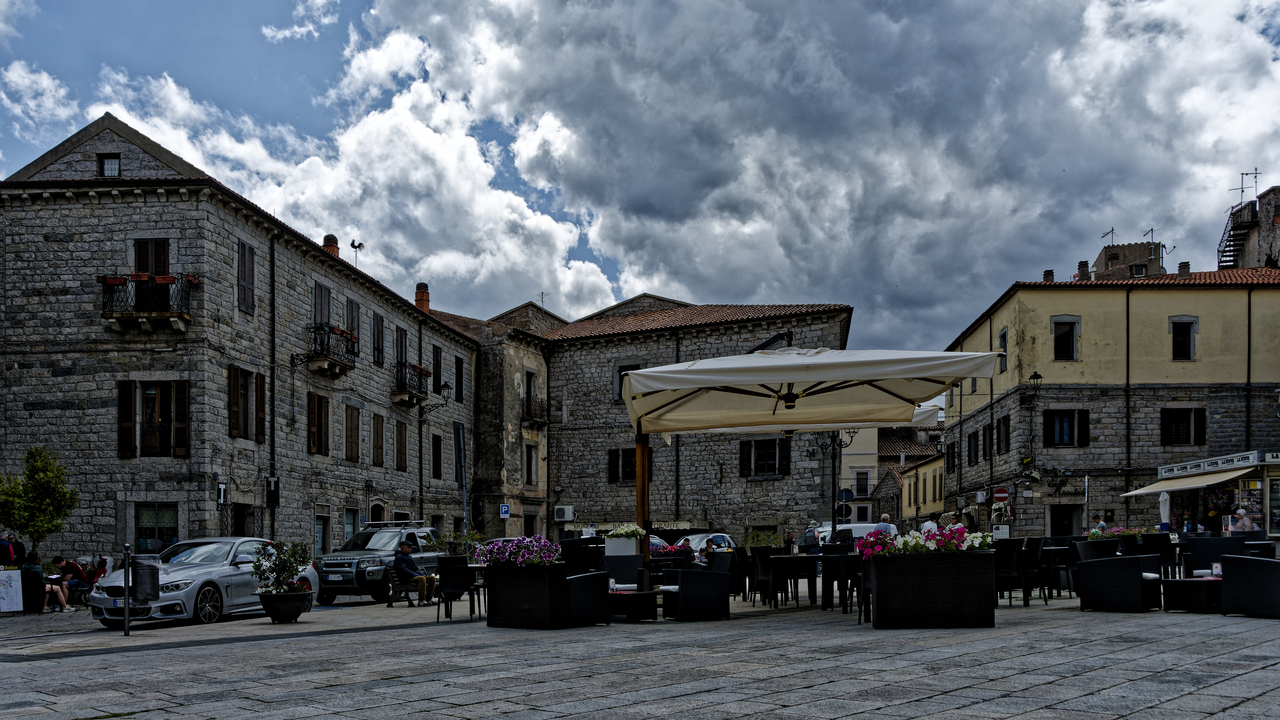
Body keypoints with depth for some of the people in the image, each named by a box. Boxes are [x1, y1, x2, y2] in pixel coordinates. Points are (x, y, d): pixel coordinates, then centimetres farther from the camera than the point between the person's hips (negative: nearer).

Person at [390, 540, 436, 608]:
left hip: (415, 575, 9)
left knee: (432, 579, -5)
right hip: (406, 578, -9)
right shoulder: (399, 557, -3)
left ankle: (429, 599, -8)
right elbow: (403, 570, -16)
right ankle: (421, 601, -37)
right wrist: (416, 575, -21)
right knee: (422, 579, -35)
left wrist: (422, 574, 6)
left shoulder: (410, 556, 27)